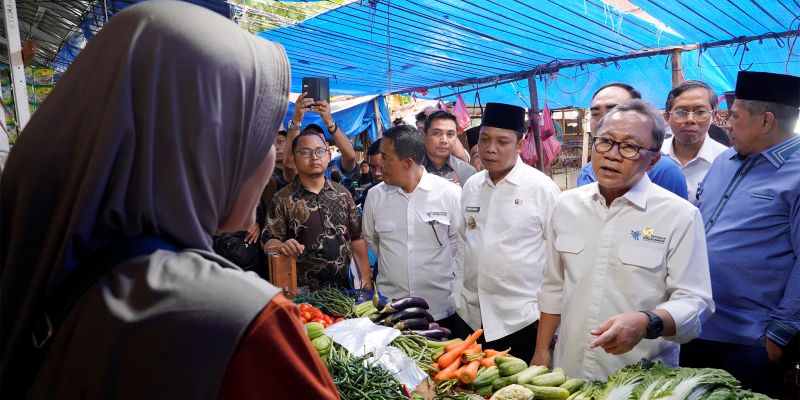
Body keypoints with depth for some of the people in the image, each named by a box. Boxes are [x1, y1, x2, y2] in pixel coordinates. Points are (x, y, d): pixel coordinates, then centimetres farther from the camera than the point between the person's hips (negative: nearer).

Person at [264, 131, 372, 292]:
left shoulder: (342, 194, 5)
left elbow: (356, 238, 6)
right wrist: (282, 247, -28)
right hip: (302, 290, -2)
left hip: (343, 286, 3)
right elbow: (270, 240, -7)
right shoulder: (283, 199, -4)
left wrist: (366, 279, 2)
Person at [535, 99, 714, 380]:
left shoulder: (681, 216, -11)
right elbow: (554, 288, 7)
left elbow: (694, 302, -14)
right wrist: (541, 351, 6)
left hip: (642, 380, -3)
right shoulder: (566, 205, 0)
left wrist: (647, 323, -33)